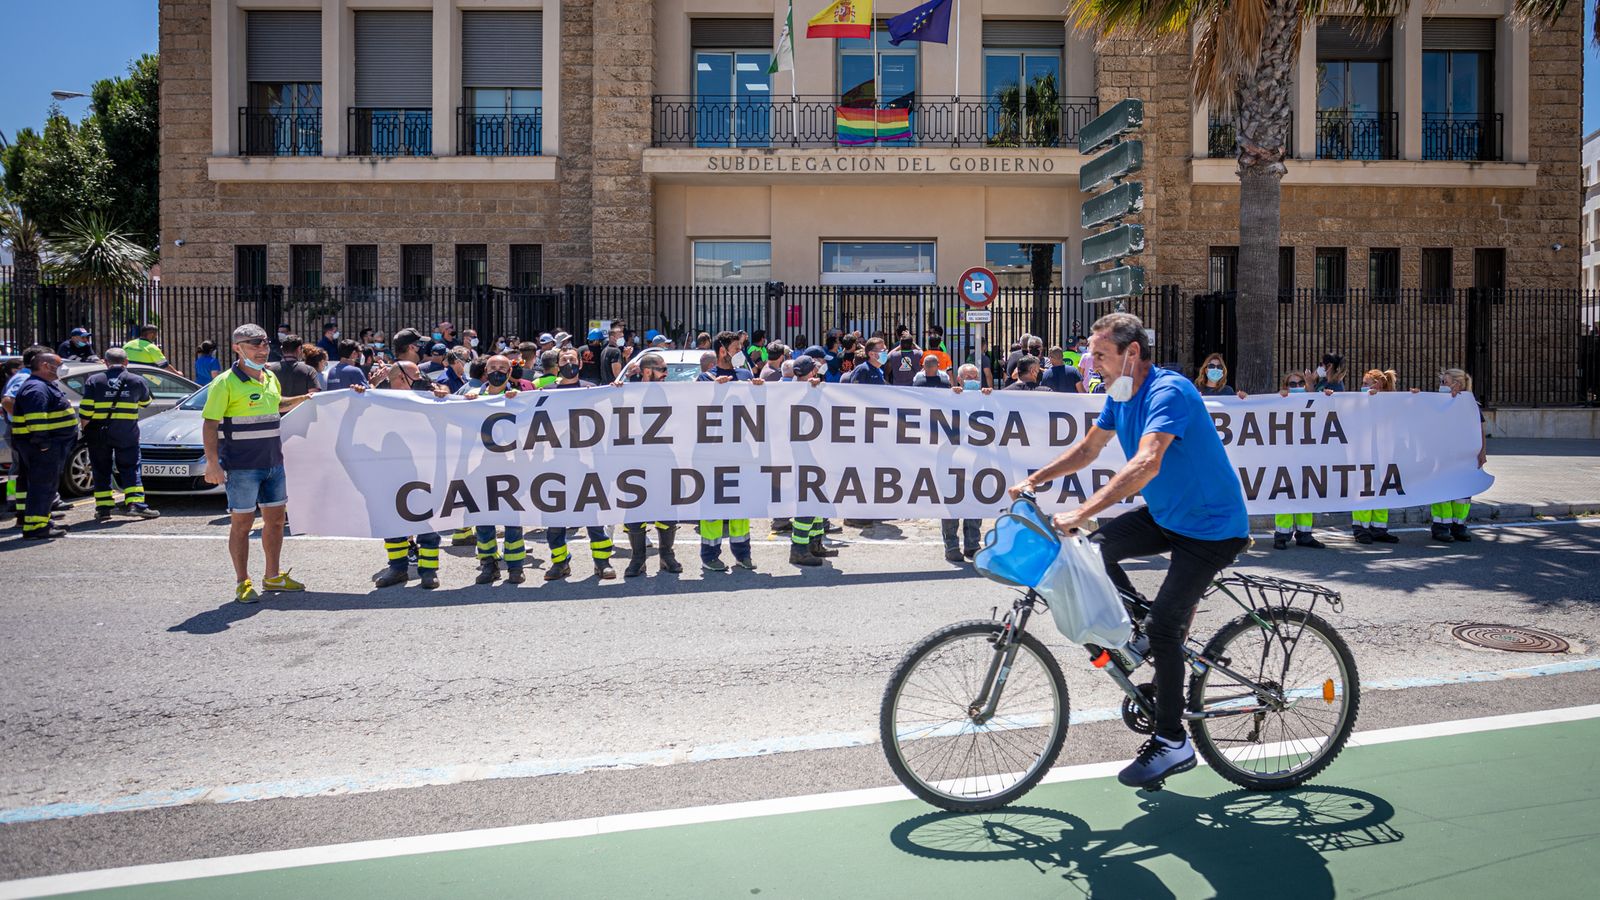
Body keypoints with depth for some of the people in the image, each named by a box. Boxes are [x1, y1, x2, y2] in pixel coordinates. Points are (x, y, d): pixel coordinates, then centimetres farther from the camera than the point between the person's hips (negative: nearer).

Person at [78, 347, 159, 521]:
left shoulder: (94, 380, -2)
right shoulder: (137, 381, 0)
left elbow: (85, 410, -6)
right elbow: (145, 403, 17)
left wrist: (84, 429, 4)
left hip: (98, 434, 0)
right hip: (127, 433, 0)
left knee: (101, 470, 9)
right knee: (130, 468, 4)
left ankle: (103, 507, 8)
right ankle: (135, 503, -9)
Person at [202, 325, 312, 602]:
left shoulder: (271, 378, 12)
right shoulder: (225, 383, -10)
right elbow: (210, 424, -12)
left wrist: (302, 399, 15)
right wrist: (212, 463, -19)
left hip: (273, 463, 7)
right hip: (241, 466, -7)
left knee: (275, 518, 12)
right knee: (242, 522, 2)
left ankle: (273, 576, 25)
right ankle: (242, 583, 12)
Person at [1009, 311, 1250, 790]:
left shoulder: (1168, 392, -26)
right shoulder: (1120, 395, 2)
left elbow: (1146, 464, -40)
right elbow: (1088, 448, 15)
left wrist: (1081, 513, -46)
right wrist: (1033, 480, 4)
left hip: (1212, 527, -9)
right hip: (1165, 514, 9)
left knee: (1163, 624, -13)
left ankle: (1172, 743, 1)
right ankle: (1136, 633, 14)